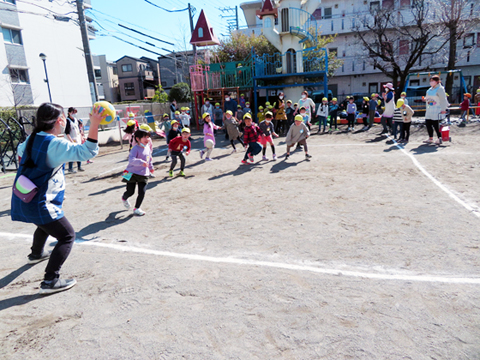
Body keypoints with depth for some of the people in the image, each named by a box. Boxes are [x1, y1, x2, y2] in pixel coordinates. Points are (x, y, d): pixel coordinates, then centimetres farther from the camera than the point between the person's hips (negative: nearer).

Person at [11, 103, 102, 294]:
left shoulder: (32, 139, 5)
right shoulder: (55, 144, -22)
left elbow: (20, 151, 28)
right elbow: (88, 152, -32)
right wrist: (94, 126, -36)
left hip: (23, 200, 10)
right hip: (39, 204, -10)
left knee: (46, 224, 36)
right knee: (67, 236, -4)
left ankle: (36, 253, 60)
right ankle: (50, 281, -8)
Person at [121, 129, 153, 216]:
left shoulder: (148, 148, 5)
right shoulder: (135, 149, -17)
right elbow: (131, 159, -32)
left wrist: (151, 167, 35)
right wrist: (141, 162, -46)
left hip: (143, 174, 5)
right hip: (133, 173, -5)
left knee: (142, 192, -4)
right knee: (130, 192, 4)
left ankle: (137, 208, 12)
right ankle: (124, 198, 42)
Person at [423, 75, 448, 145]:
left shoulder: (440, 89, -11)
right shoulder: (430, 89, 14)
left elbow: (443, 100, -15)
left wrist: (443, 109, -18)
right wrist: (425, 99, 6)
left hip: (437, 110, -8)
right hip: (429, 110, 9)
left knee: (435, 124, -8)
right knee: (428, 123, 7)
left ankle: (439, 138, 3)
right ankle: (430, 138, 19)